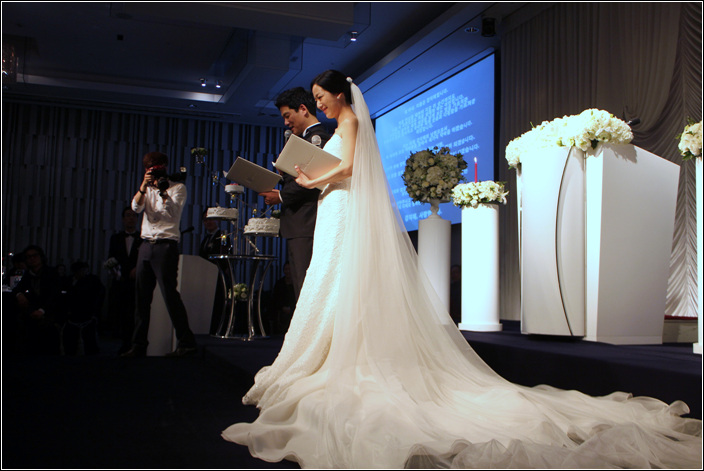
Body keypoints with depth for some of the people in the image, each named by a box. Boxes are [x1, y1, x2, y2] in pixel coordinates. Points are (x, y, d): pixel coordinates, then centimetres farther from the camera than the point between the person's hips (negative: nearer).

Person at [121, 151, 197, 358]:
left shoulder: (178, 187, 4)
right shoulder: (146, 189, 18)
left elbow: (173, 213, -10)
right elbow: (136, 207, 0)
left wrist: (163, 192, -21)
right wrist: (144, 185, -11)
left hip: (166, 245, -5)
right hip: (146, 245, 6)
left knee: (170, 294, -11)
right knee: (141, 297, 6)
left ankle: (186, 343, -9)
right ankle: (138, 345, 12)